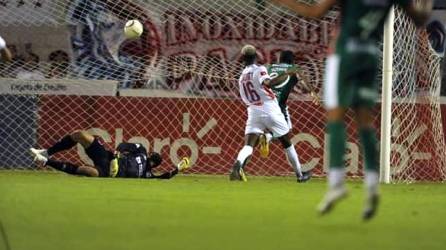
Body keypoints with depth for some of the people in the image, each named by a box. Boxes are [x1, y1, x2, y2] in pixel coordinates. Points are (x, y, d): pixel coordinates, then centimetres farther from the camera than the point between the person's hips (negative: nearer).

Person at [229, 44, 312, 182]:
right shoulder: (259, 69, -5)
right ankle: (300, 174, 20)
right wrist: (286, 74, -24)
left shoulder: (242, 77, 13)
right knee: (287, 143, 12)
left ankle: (237, 165, -39)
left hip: (253, 111, 4)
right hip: (270, 110, -4)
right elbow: (267, 83, -26)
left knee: (248, 145, -8)